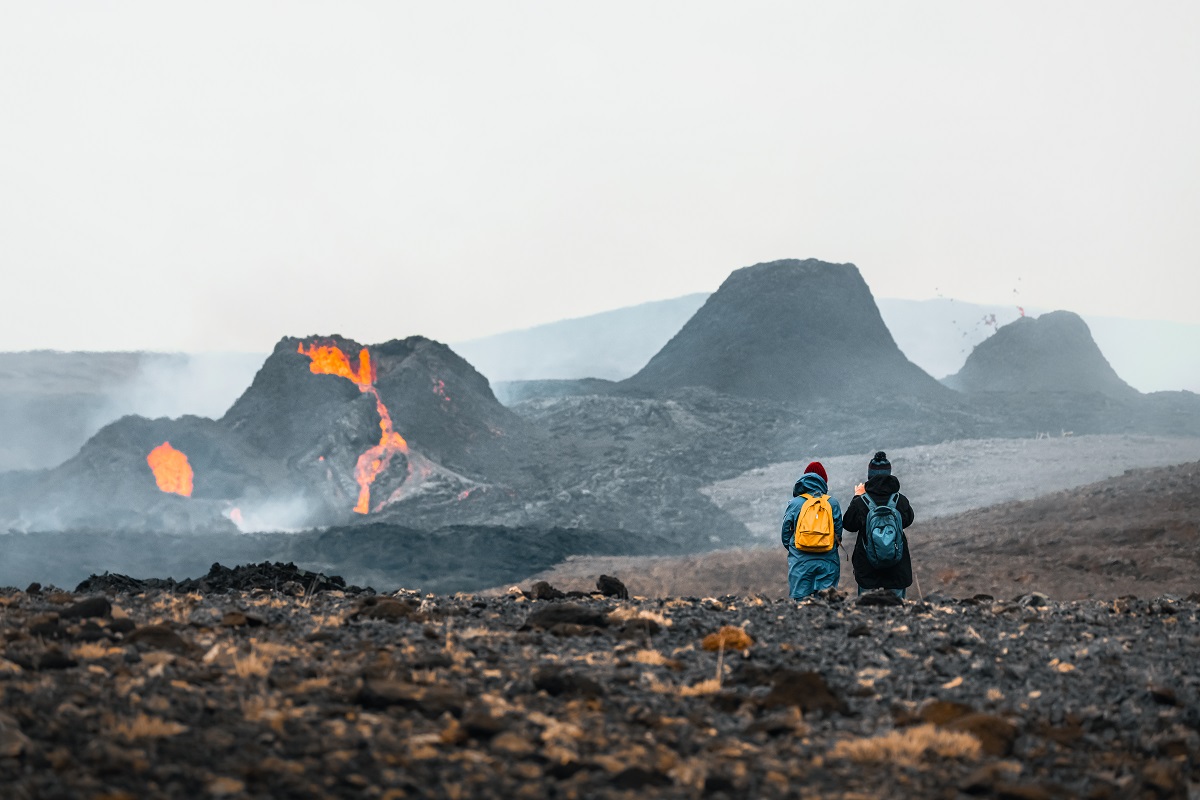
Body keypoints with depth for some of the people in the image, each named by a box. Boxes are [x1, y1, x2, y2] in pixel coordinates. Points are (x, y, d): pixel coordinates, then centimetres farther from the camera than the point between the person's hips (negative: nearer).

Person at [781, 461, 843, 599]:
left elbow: (786, 535, 4)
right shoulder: (832, 503, 0)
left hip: (800, 562, -1)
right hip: (827, 562, 1)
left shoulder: (795, 503, -1)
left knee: (800, 600, 1)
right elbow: (838, 532, 5)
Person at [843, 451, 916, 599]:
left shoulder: (860, 502, -10)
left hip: (867, 566, -1)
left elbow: (848, 524, 4)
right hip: (897, 566, 1)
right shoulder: (901, 501, -5)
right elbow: (908, 520, 15)